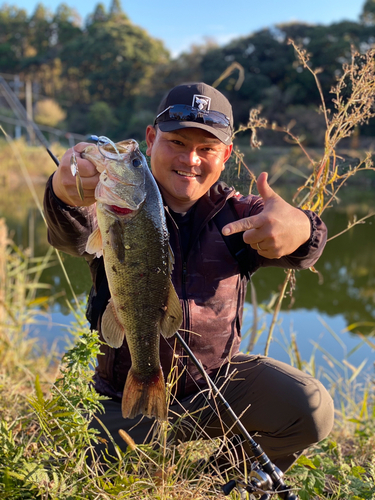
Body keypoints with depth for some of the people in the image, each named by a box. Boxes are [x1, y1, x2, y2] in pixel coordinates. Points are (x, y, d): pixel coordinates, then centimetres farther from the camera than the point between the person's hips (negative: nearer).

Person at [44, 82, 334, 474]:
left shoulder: (235, 214, -4)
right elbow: (74, 237, -32)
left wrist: (300, 231, -50)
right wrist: (65, 194, -58)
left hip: (220, 379, 1)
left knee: (312, 411, -16)